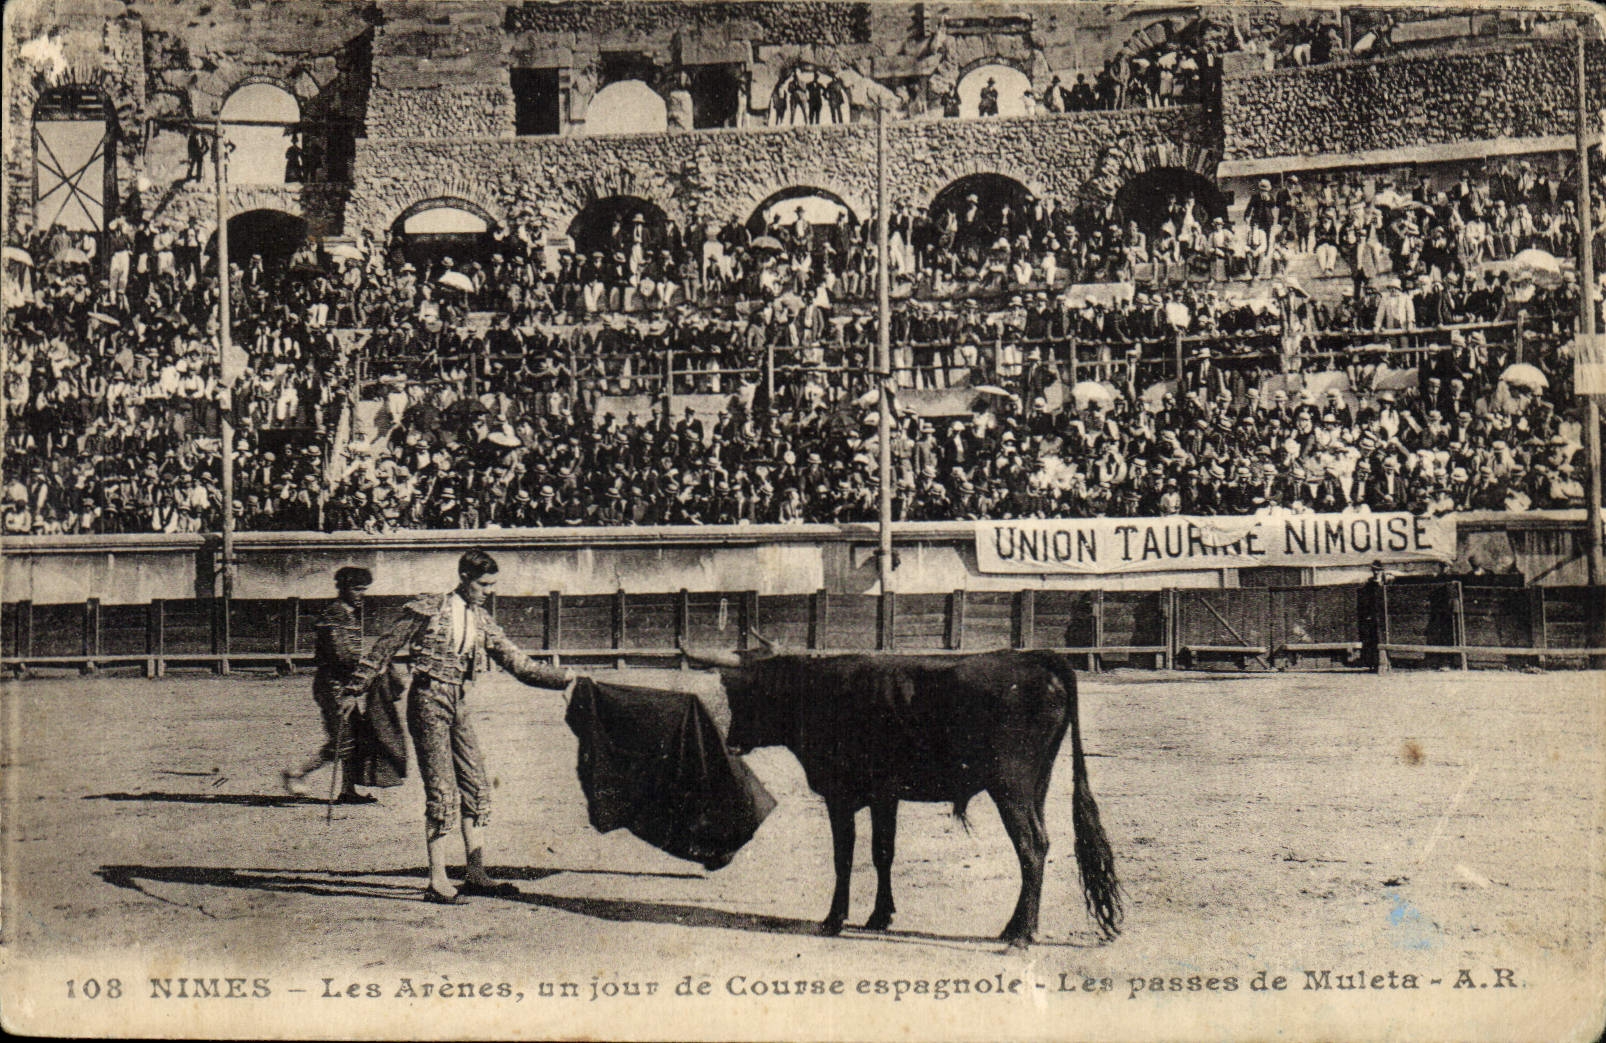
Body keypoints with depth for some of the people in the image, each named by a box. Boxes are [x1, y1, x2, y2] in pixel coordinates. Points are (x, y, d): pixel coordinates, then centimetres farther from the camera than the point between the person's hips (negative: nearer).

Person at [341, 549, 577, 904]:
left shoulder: (483, 623, 13)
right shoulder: (428, 609, -4)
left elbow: (519, 663, 12)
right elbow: (385, 648, 1)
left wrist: (562, 677, 0)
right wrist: (354, 689, 4)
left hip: (458, 706, 7)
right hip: (429, 702, -7)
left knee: (477, 787, 5)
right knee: (442, 792, -10)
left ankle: (475, 874, 12)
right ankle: (437, 882, -6)